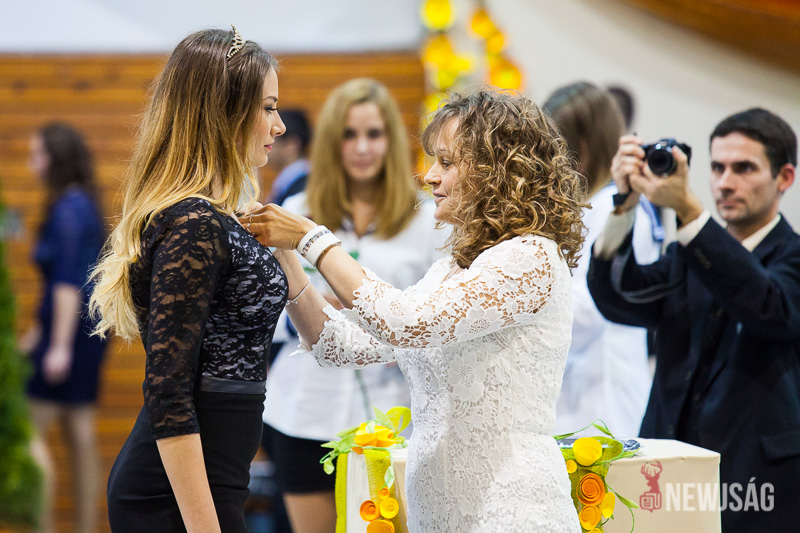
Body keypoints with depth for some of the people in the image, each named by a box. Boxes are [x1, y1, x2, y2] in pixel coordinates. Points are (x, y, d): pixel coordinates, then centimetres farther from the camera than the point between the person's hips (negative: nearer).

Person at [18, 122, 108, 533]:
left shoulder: (68, 210, -14)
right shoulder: (83, 205, 14)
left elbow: (68, 281, -19)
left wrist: (60, 346, -22)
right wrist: (38, 331, 27)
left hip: (70, 329, -9)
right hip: (88, 328, 9)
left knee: (28, 430, -4)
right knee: (80, 433, 10)